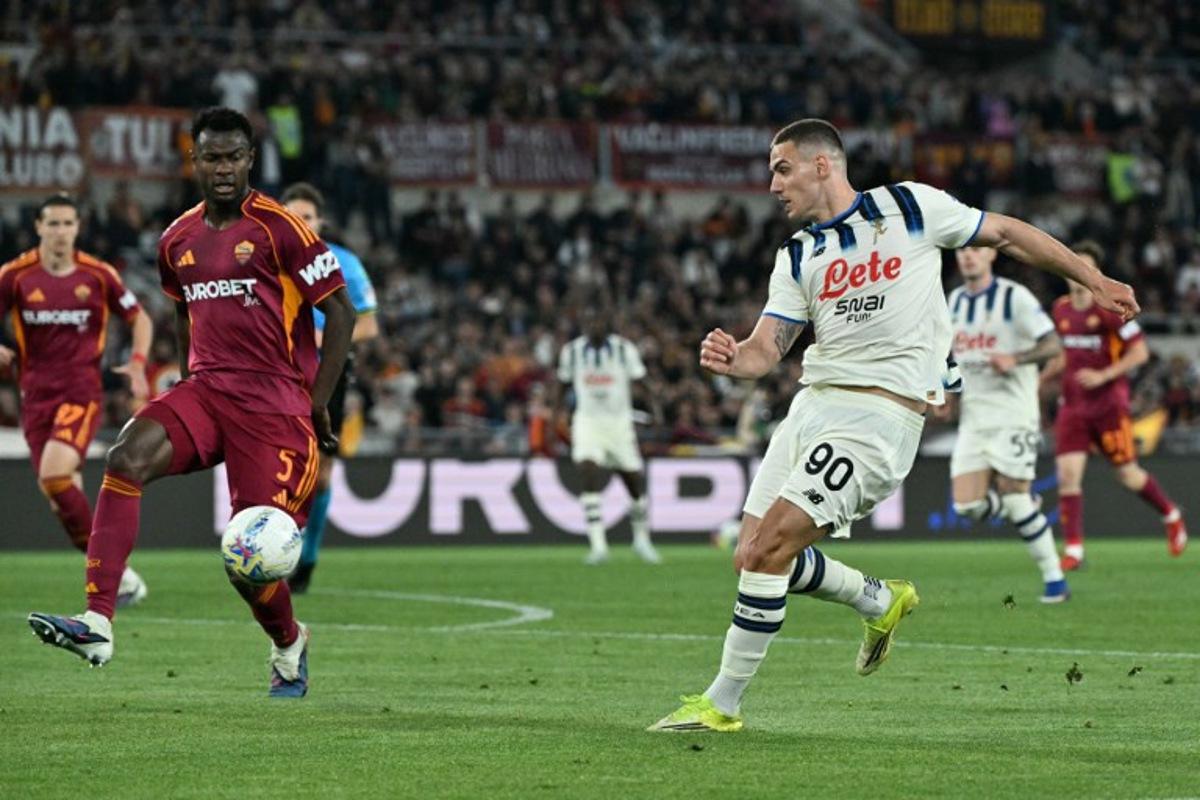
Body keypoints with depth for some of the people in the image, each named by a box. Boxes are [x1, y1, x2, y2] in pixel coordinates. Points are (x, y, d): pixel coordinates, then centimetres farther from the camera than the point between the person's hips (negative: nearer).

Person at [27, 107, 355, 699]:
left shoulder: (279, 228, -7)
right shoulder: (177, 240, 11)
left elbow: (340, 312, -4)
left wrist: (317, 403, -5)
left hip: (273, 403, -5)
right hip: (205, 390, 5)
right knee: (126, 458, -24)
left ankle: (289, 646, 26)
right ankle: (97, 623, -30)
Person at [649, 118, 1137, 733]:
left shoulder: (908, 207, 3)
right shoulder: (797, 256, 16)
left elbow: (1007, 235, 12)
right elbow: (765, 349, 8)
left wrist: (1095, 281, 13)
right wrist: (731, 359, -16)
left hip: (882, 411, -7)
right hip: (814, 401, 7)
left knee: (768, 548, -16)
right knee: (755, 556, 4)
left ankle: (722, 704, -7)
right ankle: (880, 601, 30)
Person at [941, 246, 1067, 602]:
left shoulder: (1015, 297, -8)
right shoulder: (956, 300, 12)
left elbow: (1053, 345, -12)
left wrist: (1015, 359, -28)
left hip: (1013, 414, -6)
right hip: (973, 416, 6)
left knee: (1015, 499, -10)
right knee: (966, 504, -6)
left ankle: (1054, 578, 4)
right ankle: (1026, 508, 24)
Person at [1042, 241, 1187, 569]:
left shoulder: (1111, 308, -11)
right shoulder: (1061, 309, 8)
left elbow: (1140, 352, -11)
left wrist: (1103, 376, -20)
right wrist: (1039, 378, 12)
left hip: (1109, 404, -5)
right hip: (1072, 404, 5)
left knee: (1128, 475, 3)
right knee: (1067, 473, -10)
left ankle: (1171, 515, 31)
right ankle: (1073, 549, -8)